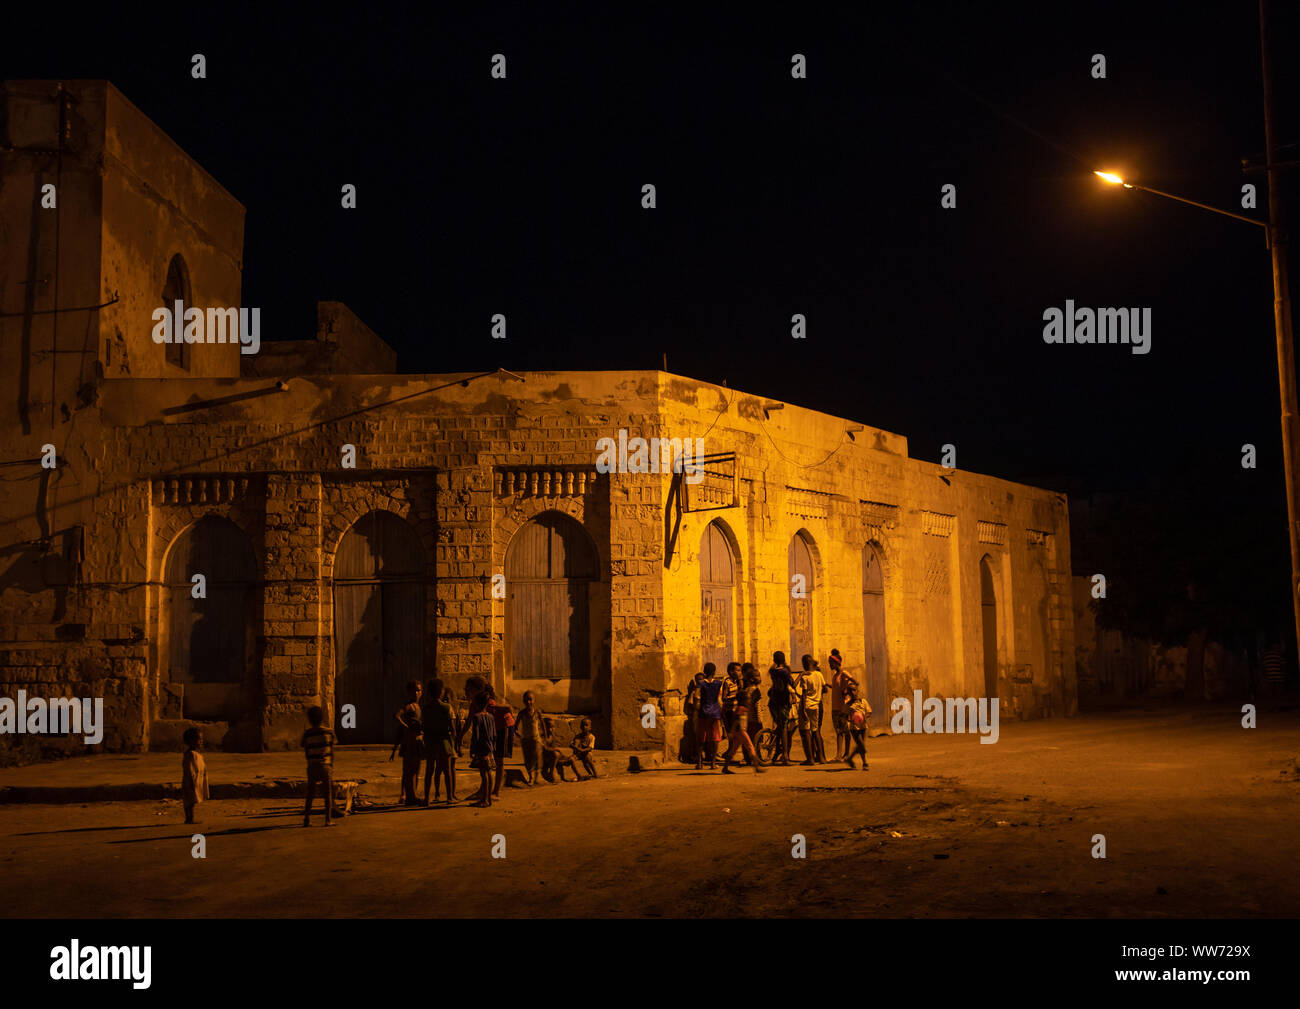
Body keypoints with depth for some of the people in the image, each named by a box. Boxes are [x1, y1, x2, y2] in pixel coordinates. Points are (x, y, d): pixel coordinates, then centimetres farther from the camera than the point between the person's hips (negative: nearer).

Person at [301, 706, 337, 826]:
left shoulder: (307, 734, -3)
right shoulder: (328, 732, -4)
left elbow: (307, 752, 4)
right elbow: (331, 752, 3)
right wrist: (332, 766, 12)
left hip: (312, 767, 1)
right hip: (325, 766, -1)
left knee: (310, 794, 10)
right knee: (328, 794, 6)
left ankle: (306, 819, 5)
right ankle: (328, 819, 5)